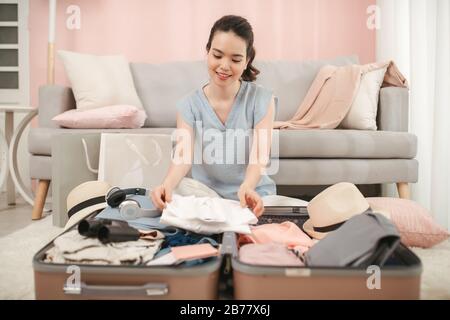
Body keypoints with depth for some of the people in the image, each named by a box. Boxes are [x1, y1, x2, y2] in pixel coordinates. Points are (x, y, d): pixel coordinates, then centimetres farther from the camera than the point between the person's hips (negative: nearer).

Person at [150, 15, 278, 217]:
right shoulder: (189, 105, -1)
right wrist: (168, 184, -36)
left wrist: (247, 187, -37)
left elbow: (259, 157, -15)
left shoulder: (262, 100, -5)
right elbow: (184, 155, -14)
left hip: (254, 197, -1)